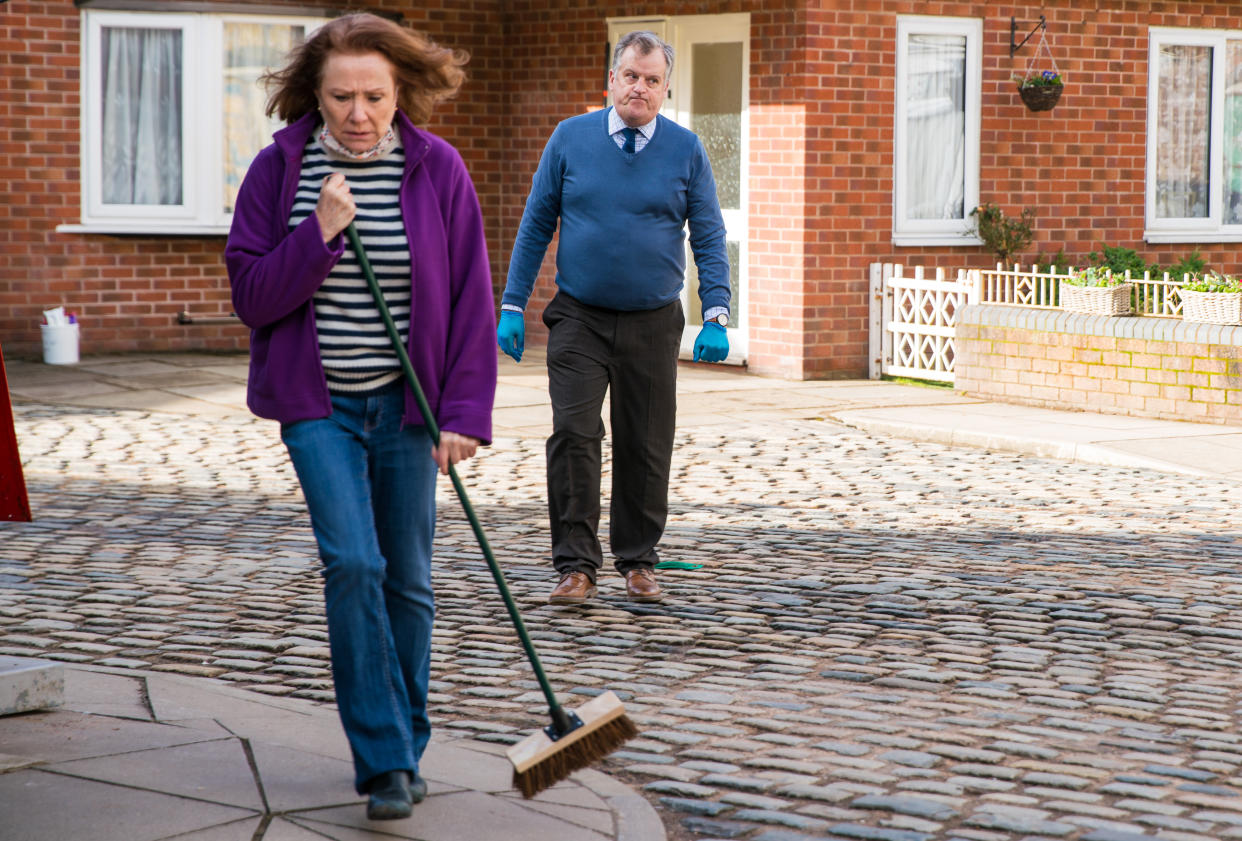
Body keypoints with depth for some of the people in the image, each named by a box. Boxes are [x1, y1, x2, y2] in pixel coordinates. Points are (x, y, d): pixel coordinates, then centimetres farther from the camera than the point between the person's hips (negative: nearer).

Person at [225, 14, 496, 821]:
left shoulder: (438, 168, -4)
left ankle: (405, 748, 23)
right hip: (318, 403, -1)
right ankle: (385, 758, -8)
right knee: (353, 563, -14)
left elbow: (470, 297, -3)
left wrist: (463, 412, -8)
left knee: (407, 580, 8)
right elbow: (252, 295, -5)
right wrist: (320, 232, -18)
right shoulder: (280, 170, -3)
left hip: (405, 404, 1)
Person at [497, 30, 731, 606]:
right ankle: (576, 565, -5)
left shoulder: (686, 150, 1)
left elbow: (709, 239, 2)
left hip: (653, 324, 1)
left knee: (645, 447, 6)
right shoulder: (570, 138, 2)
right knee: (573, 435, -11)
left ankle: (638, 563, 20)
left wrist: (716, 317, -9)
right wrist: (512, 306, 0)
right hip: (579, 319, 0)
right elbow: (535, 225, 5)